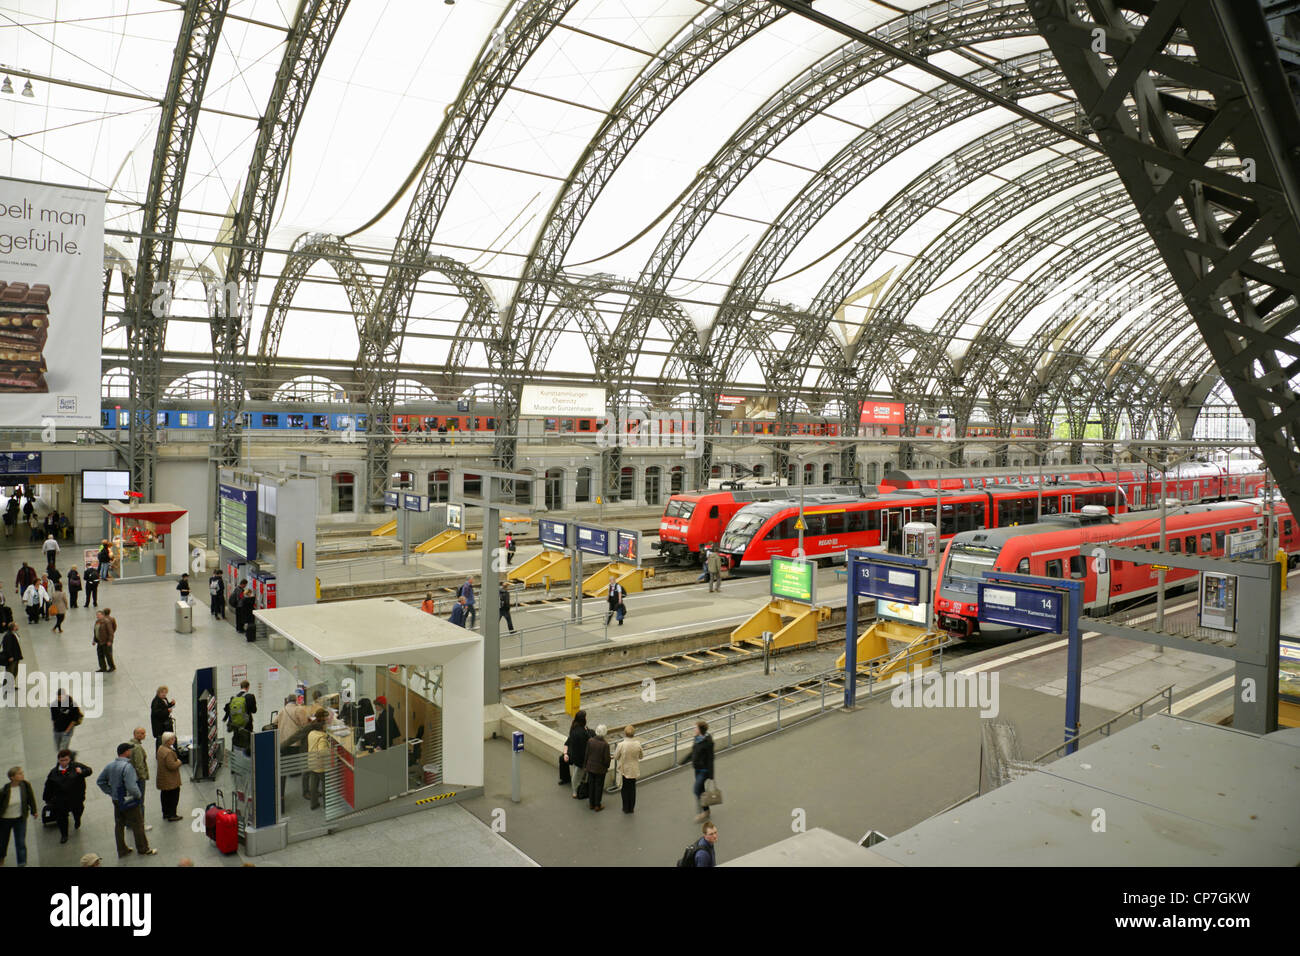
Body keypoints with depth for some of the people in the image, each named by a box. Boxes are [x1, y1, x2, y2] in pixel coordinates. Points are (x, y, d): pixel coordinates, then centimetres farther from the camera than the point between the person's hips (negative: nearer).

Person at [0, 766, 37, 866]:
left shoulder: (25, 785, -15)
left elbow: (31, 798, 0)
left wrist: (33, 811, 9)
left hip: (20, 819, 1)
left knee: (21, 842, 0)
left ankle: (22, 863, 12)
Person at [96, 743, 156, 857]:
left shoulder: (110, 766, 1)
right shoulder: (127, 766, -25)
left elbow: (99, 781, 12)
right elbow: (131, 787, -30)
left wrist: (111, 793, 14)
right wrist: (138, 795, -12)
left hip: (116, 801, 8)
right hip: (129, 802, -8)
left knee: (119, 825, 18)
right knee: (138, 826, 7)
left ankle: (122, 850, 30)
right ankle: (143, 849, 18)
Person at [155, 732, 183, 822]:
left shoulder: (161, 748, 4)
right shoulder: (168, 752, -28)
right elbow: (172, 766, -29)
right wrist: (178, 761, -12)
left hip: (162, 779, 10)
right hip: (171, 780, -10)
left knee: (164, 795, 20)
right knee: (174, 796, 2)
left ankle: (165, 813, 33)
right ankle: (171, 815, 8)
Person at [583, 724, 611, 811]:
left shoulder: (590, 741, -12)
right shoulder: (605, 744, -21)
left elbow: (587, 755, -3)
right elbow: (606, 758, -15)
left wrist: (585, 766, 10)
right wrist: (607, 767, 4)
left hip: (590, 767, 3)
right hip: (600, 769, -3)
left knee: (591, 785, 16)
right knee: (599, 786, 11)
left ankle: (591, 804, 28)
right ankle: (597, 805, 20)